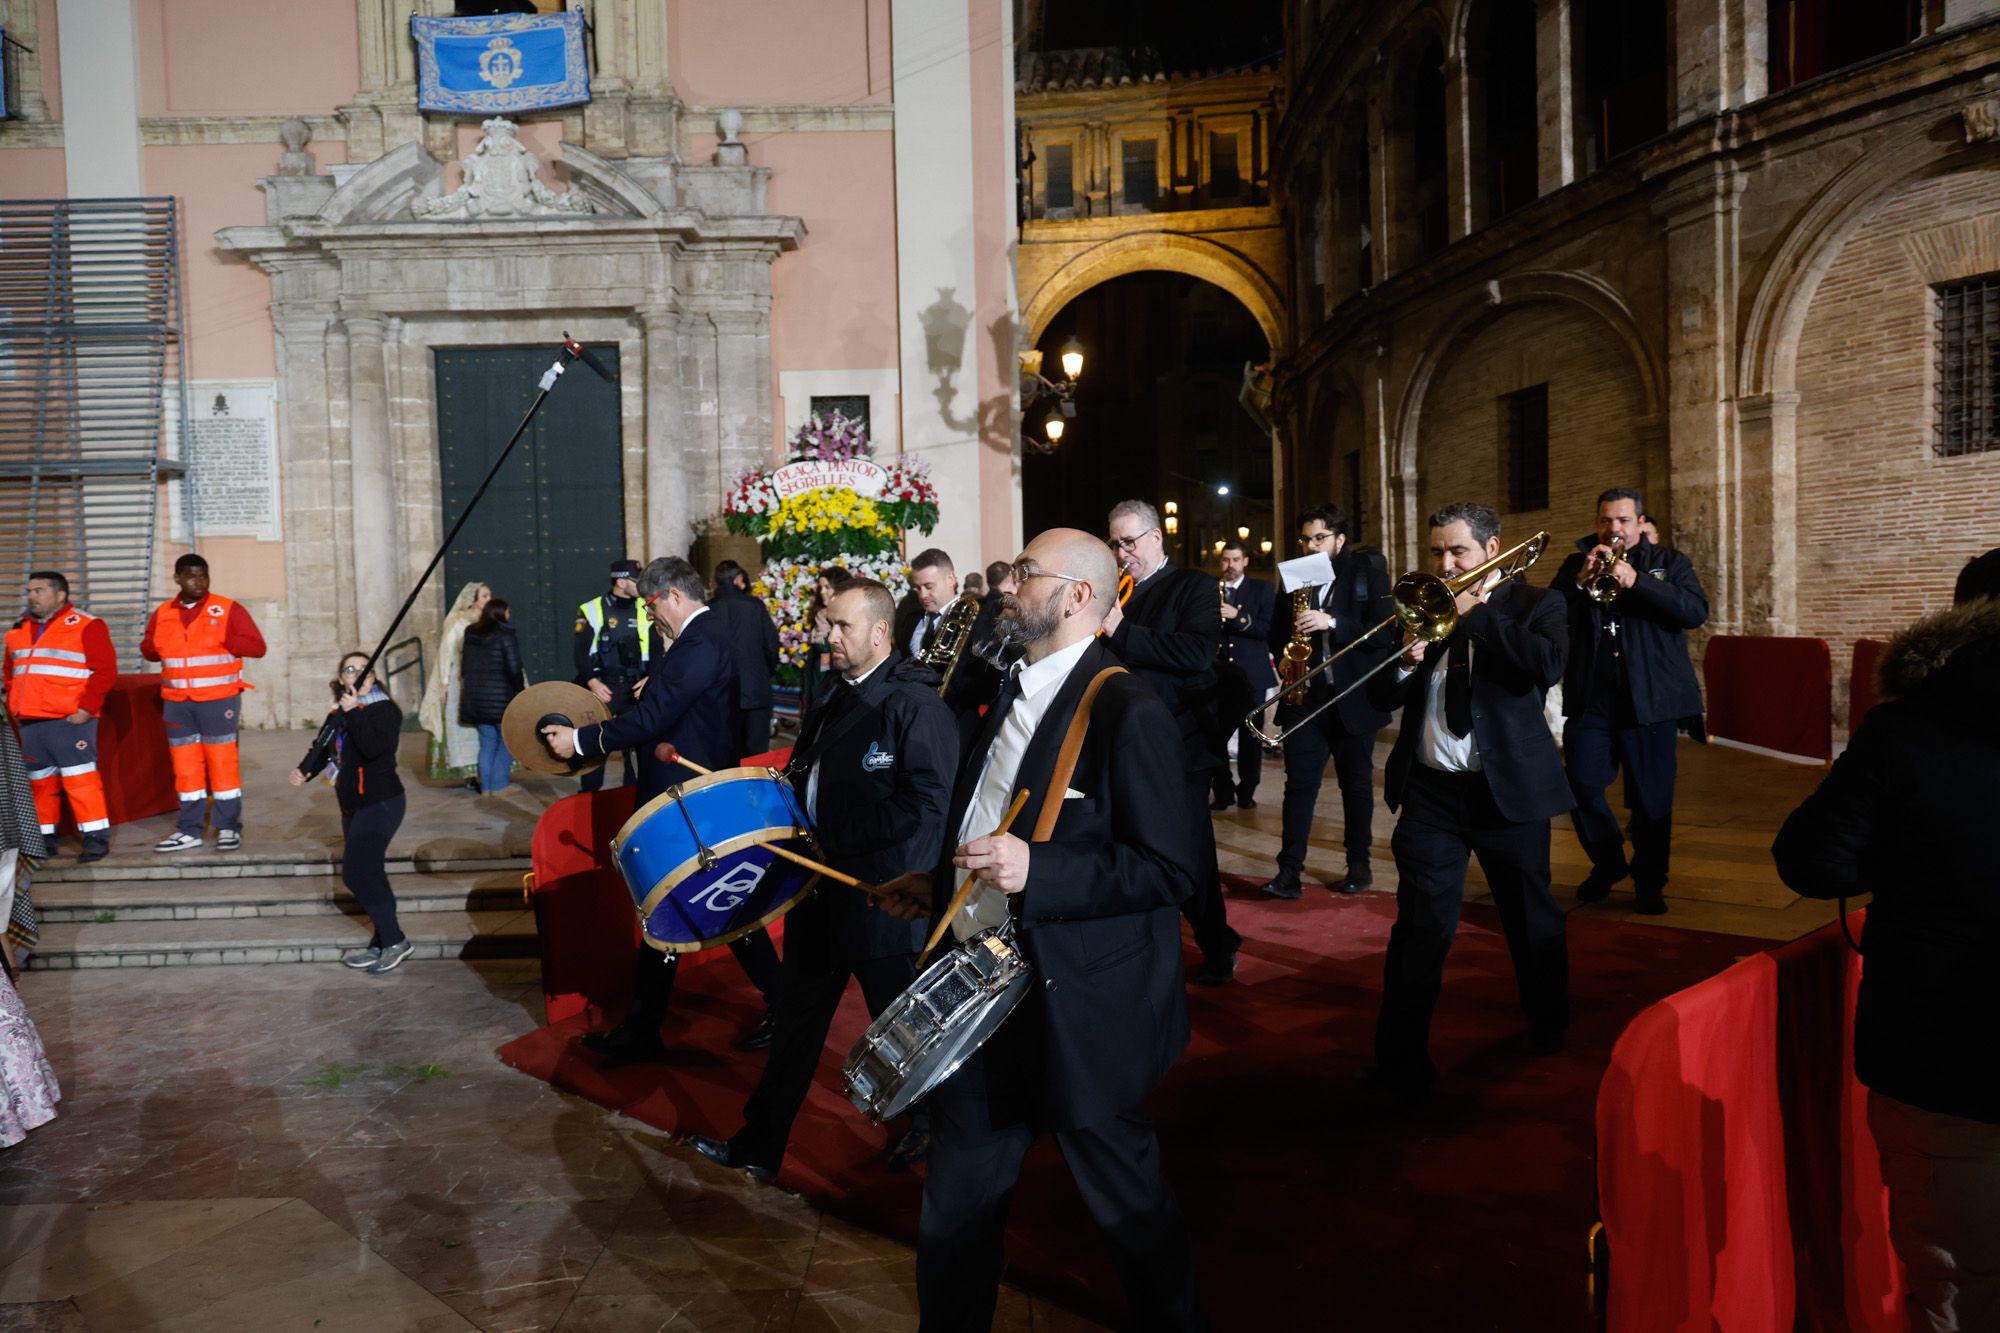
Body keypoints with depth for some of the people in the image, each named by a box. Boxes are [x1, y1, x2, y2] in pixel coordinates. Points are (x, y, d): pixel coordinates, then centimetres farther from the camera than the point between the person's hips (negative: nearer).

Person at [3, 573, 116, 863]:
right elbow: (10, 673, 27)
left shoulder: (85, 626, -4)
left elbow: (105, 670, -10)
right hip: (29, 722, 7)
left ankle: (96, 837, -5)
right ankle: (43, 836, 20)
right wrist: (13, 706, 15)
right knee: (39, 780, 11)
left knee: (79, 776, -9)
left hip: (69, 720, -7)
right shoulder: (19, 630, 18)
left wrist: (86, 708, -15)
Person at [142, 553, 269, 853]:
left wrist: (224, 640, -19)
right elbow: (147, 649, 20)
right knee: (185, 765, 8)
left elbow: (257, 647, -5)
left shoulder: (228, 609, -2)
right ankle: (189, 830, 15)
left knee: (222, 762, -1)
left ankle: (229, 828, 6)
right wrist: (152, 646, -3)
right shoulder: (162, 613, 10)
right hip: (177, 703, 4)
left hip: (219, 700, -4)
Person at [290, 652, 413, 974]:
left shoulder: (385, 709, -9)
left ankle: (395, 941, -7)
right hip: (353, 806, 8)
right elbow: (321, 748, 11)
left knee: (356, 873, -15)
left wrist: (353, 713, -22)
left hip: (380, 803, -8)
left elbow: (373, 748, -25)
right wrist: (304, 770, -8)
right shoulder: (338, 714, 14)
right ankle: (384, 946, 18)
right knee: (368, 875, 10)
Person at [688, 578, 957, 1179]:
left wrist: (836, 837, -22)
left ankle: (928, 1129, 36)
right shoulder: (836, 702, 10)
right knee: (796, 1021, 15)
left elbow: (925, 805, -24)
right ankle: (758, 1145, 26)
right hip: (822, 890, 8)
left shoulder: (915, 705, -17)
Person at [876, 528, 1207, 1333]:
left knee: (1124, 1200, 13)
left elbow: (1170, 869, -21)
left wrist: (1034, 871, -29)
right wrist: (941, 885, 10)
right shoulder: (1012, 695, 10)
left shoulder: (1128, 711, -17)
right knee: (956, 1201, 17)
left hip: (1076, 1009, -7)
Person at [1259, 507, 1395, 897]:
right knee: (1299, 783, -2)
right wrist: (1290, 633, -10)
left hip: (1354, 697, -2)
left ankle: (1360, 864, 22)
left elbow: (1384, 632, -12)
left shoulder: (1368, 572, -3)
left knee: (1356, 784, 9)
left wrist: (1332, 623, -23)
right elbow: (1277, 635, 13)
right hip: (1305, 696, 3)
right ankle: (1289, 871, -3)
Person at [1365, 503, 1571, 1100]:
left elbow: (1546, 665, -23)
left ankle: (1548, 1022, 41)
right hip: (1430, 791, 2)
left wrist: (1474, 614, -19)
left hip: (1508, 788, -2)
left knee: (1531, 917, 16)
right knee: (1419, 928, -3)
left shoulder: (1533, 603, -1)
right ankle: (1401, 1061, 6)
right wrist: (1404, 665, -13)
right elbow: (1381, 697, 8)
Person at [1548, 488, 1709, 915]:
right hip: (1589, 700, 2)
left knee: (1651, 799, 2)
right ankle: (1607, 862, 22)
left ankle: (1649, 881, 16)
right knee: (1581, 786, -1)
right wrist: (1581, 580, -16)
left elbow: (1697, 612, -9)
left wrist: (1636, 581, -18)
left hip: (1650, 701, -2)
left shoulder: (1670, 563, 8)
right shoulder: (1576, 564, 12)